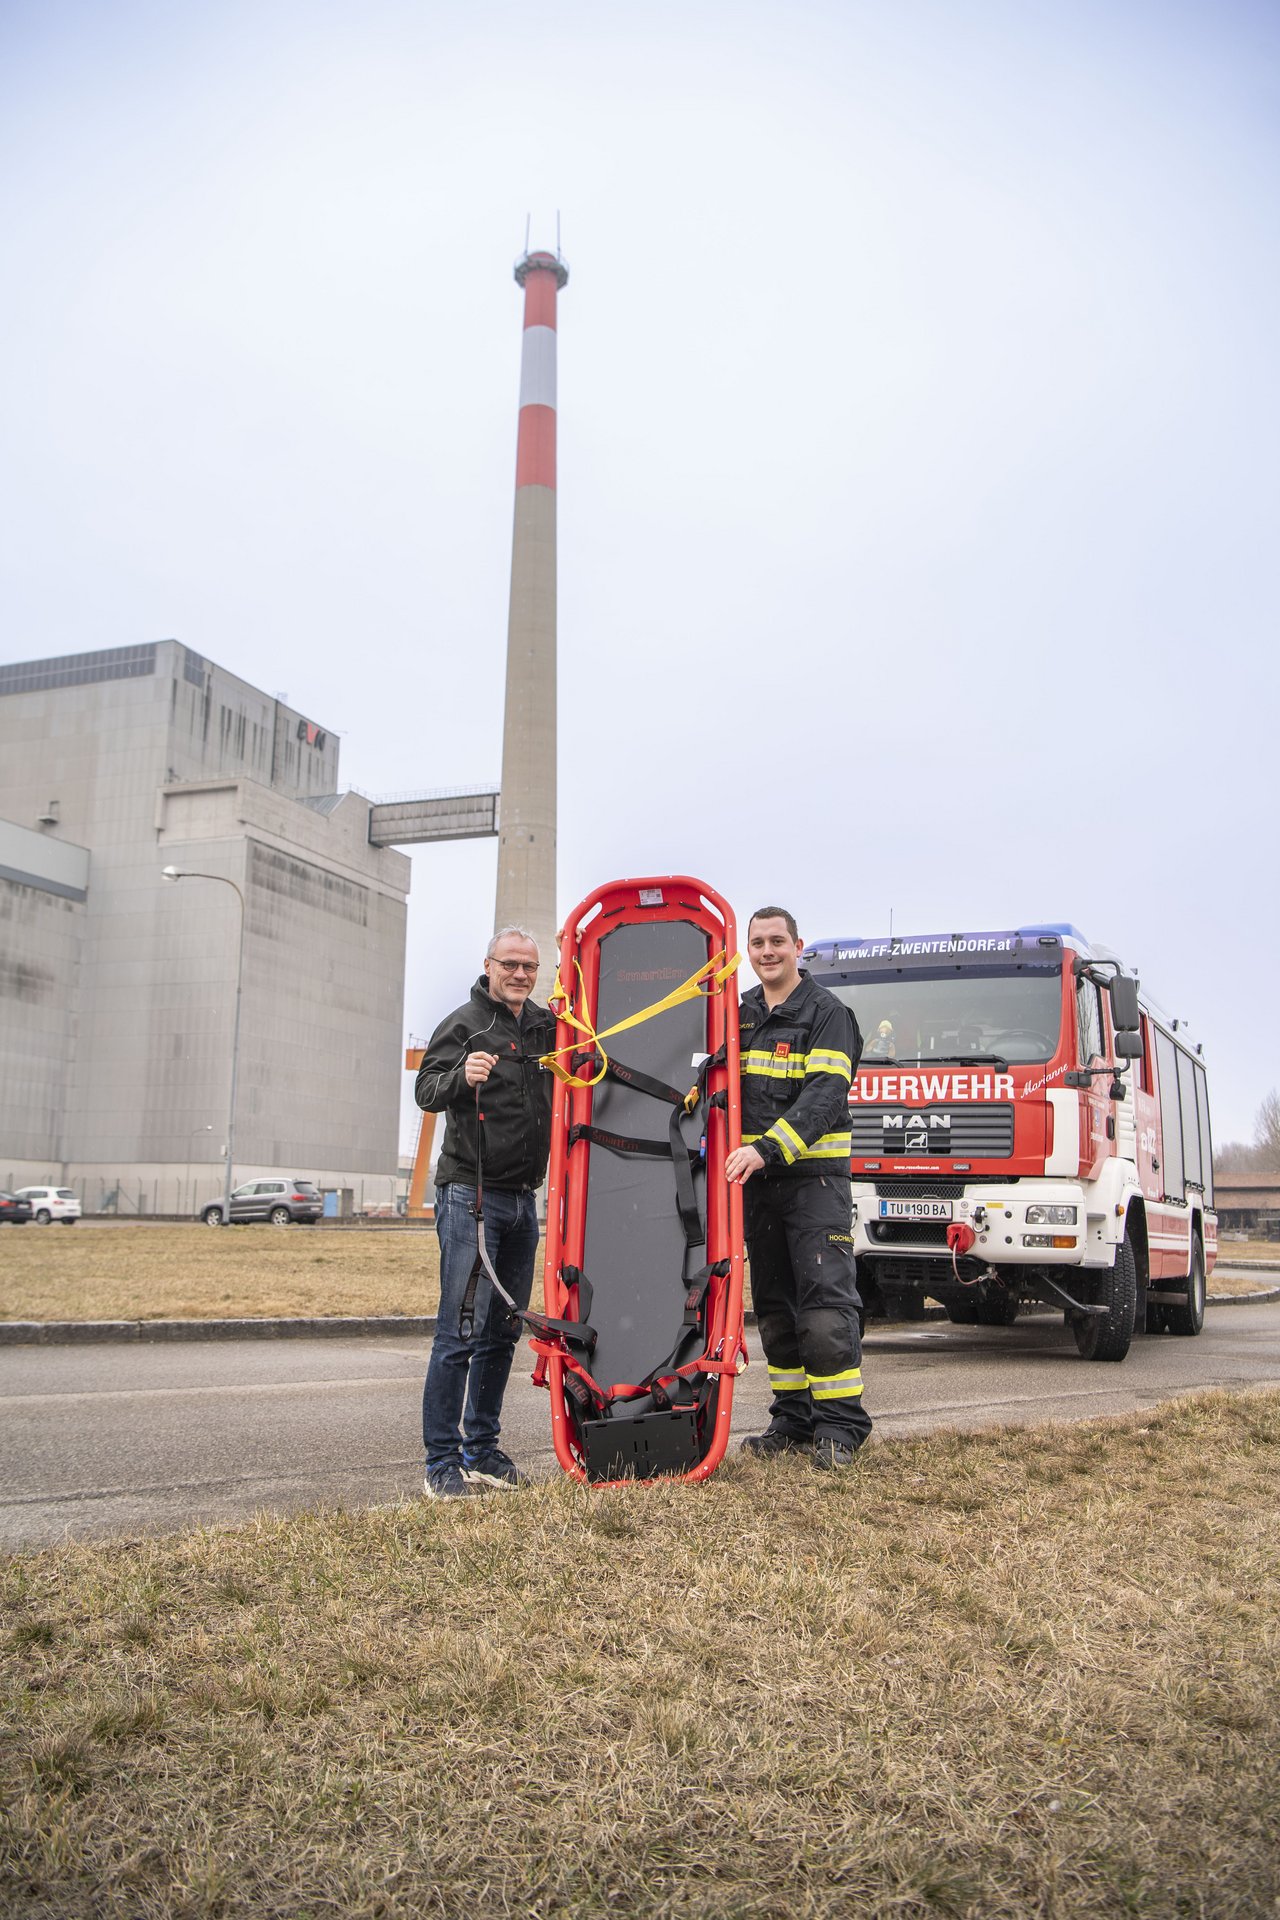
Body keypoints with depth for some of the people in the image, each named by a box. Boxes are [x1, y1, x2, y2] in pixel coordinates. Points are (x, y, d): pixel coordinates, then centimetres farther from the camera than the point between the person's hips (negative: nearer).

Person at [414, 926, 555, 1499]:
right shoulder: (464, 1023, -4)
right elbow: (425, 1091, -15)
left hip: (523, 1199, 6)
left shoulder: (547, 1026, 12)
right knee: (460, 1333, -7)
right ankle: (441, 1462, 1)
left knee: (503, 1333, 11)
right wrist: (461, 1076, -34)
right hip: (470, 1194, -6)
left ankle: (482, 1450, 21)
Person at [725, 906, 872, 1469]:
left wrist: (767, 1148, -28)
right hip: (756, 1179, 6)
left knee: (826, 1301, -8)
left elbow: (824, 1095, -16)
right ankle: (793, 1420, 19)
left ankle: (839, 1427, -1)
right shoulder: (738, 1015, 14)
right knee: (774, 1302, 10)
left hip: (815, 1175, -6)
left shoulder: (827, 1013, -4)